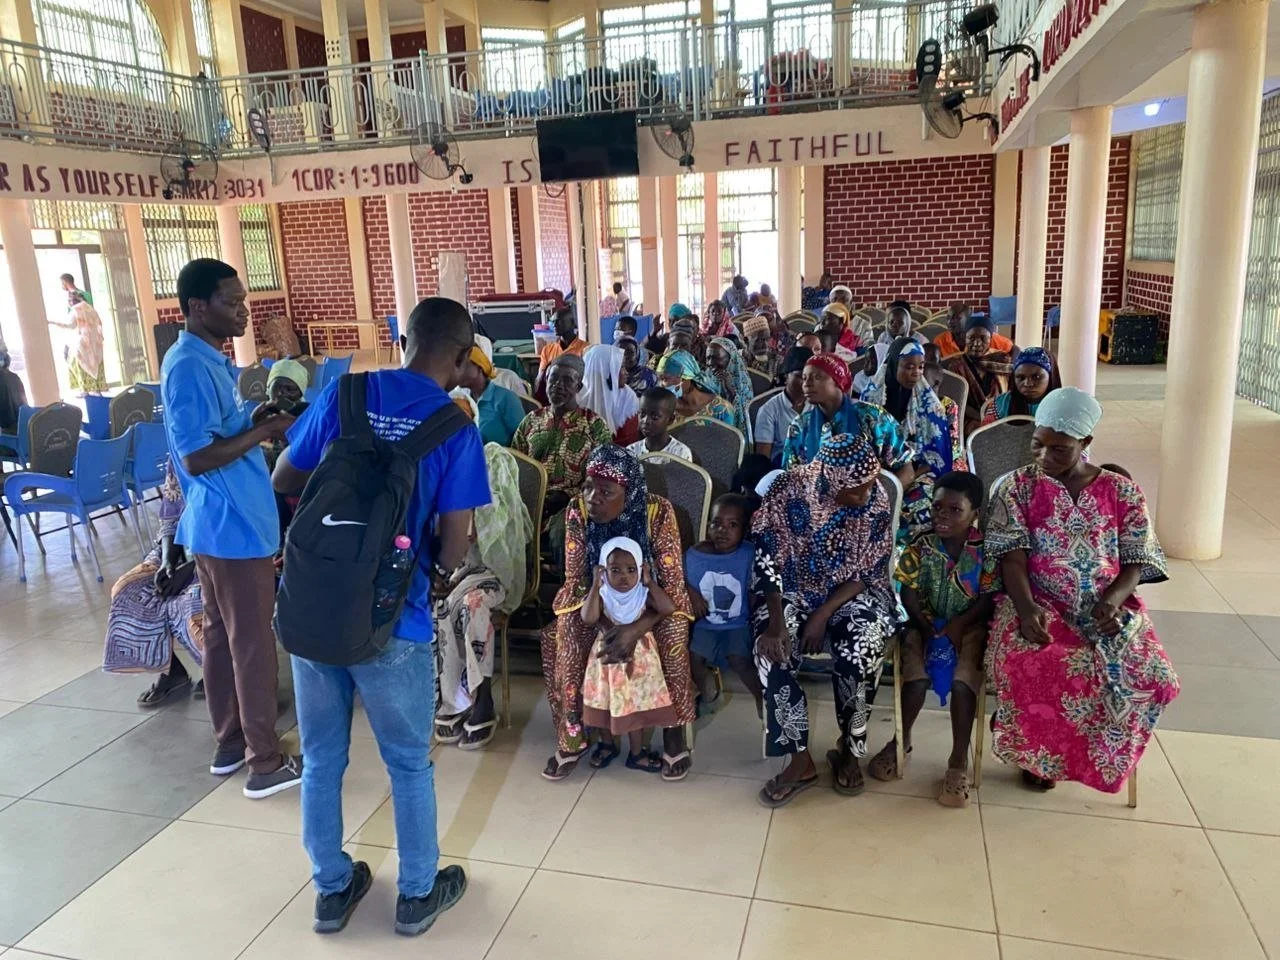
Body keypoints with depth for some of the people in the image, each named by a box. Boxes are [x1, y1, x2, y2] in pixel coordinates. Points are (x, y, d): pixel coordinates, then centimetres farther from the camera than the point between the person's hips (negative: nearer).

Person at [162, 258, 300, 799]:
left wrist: (258, 420, 4)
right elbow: (197, 457, -24)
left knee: (222, 635, 17)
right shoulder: (190, 367, -20)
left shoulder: (208, 360, 11)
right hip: (235, 526, -10)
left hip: (220, 523, 10)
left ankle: (230, 743, 30)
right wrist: (265, 430, -19)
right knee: (253, 644, -1)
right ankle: (265, 762, 10)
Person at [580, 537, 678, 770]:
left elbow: (669, 609, -22)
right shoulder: (601, 596, -14)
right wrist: (595, 586, -30)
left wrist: (650, 583, -20)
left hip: (640, 658, 1)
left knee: (642, 704, 10)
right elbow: (588, 619, -30)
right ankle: (607, 743, 40)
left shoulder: (644, 594, -10)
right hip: (609, 656, -1)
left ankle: (637, 752, 29)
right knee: (608, 702, 15)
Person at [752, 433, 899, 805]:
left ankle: (849, 750, -3)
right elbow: (768, 559, -14)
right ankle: (800, 761, -11)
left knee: (859, 654, -30)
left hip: (852, 595, 0)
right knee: (771, 652, -27)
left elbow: (868, 575, -9)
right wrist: (775, 620, -24)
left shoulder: (877, 502, -14)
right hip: (793, 592, 0)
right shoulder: (788, 488, -17)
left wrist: (824, 614, -20)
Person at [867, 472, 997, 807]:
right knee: (917, 679, -22)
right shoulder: (921, 546, -7)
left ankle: (959, 761, -9)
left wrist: (956, 627, -19)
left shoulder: (985, 550, -11)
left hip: (968, 626, -1)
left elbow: (988, 598, -10)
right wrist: (928, 629, -14)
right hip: (925, 624, 1)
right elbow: (909, 593, -4)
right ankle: (901, 741, 5)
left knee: (962, 682, -27)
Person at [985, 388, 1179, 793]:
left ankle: (1102, 753, 4)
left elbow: (1136, 561, 4)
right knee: (1028, 665, -34)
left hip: (1109, 608, 2)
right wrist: (1026, 608, -24)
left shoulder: (1121, 491, 7)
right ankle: (1037, 752, -2)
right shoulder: (1019, 486, 3)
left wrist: (1112, 601, -17)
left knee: (1151, 673, -26)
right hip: (1039, 605, -2)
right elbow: (1012, 558, -6)